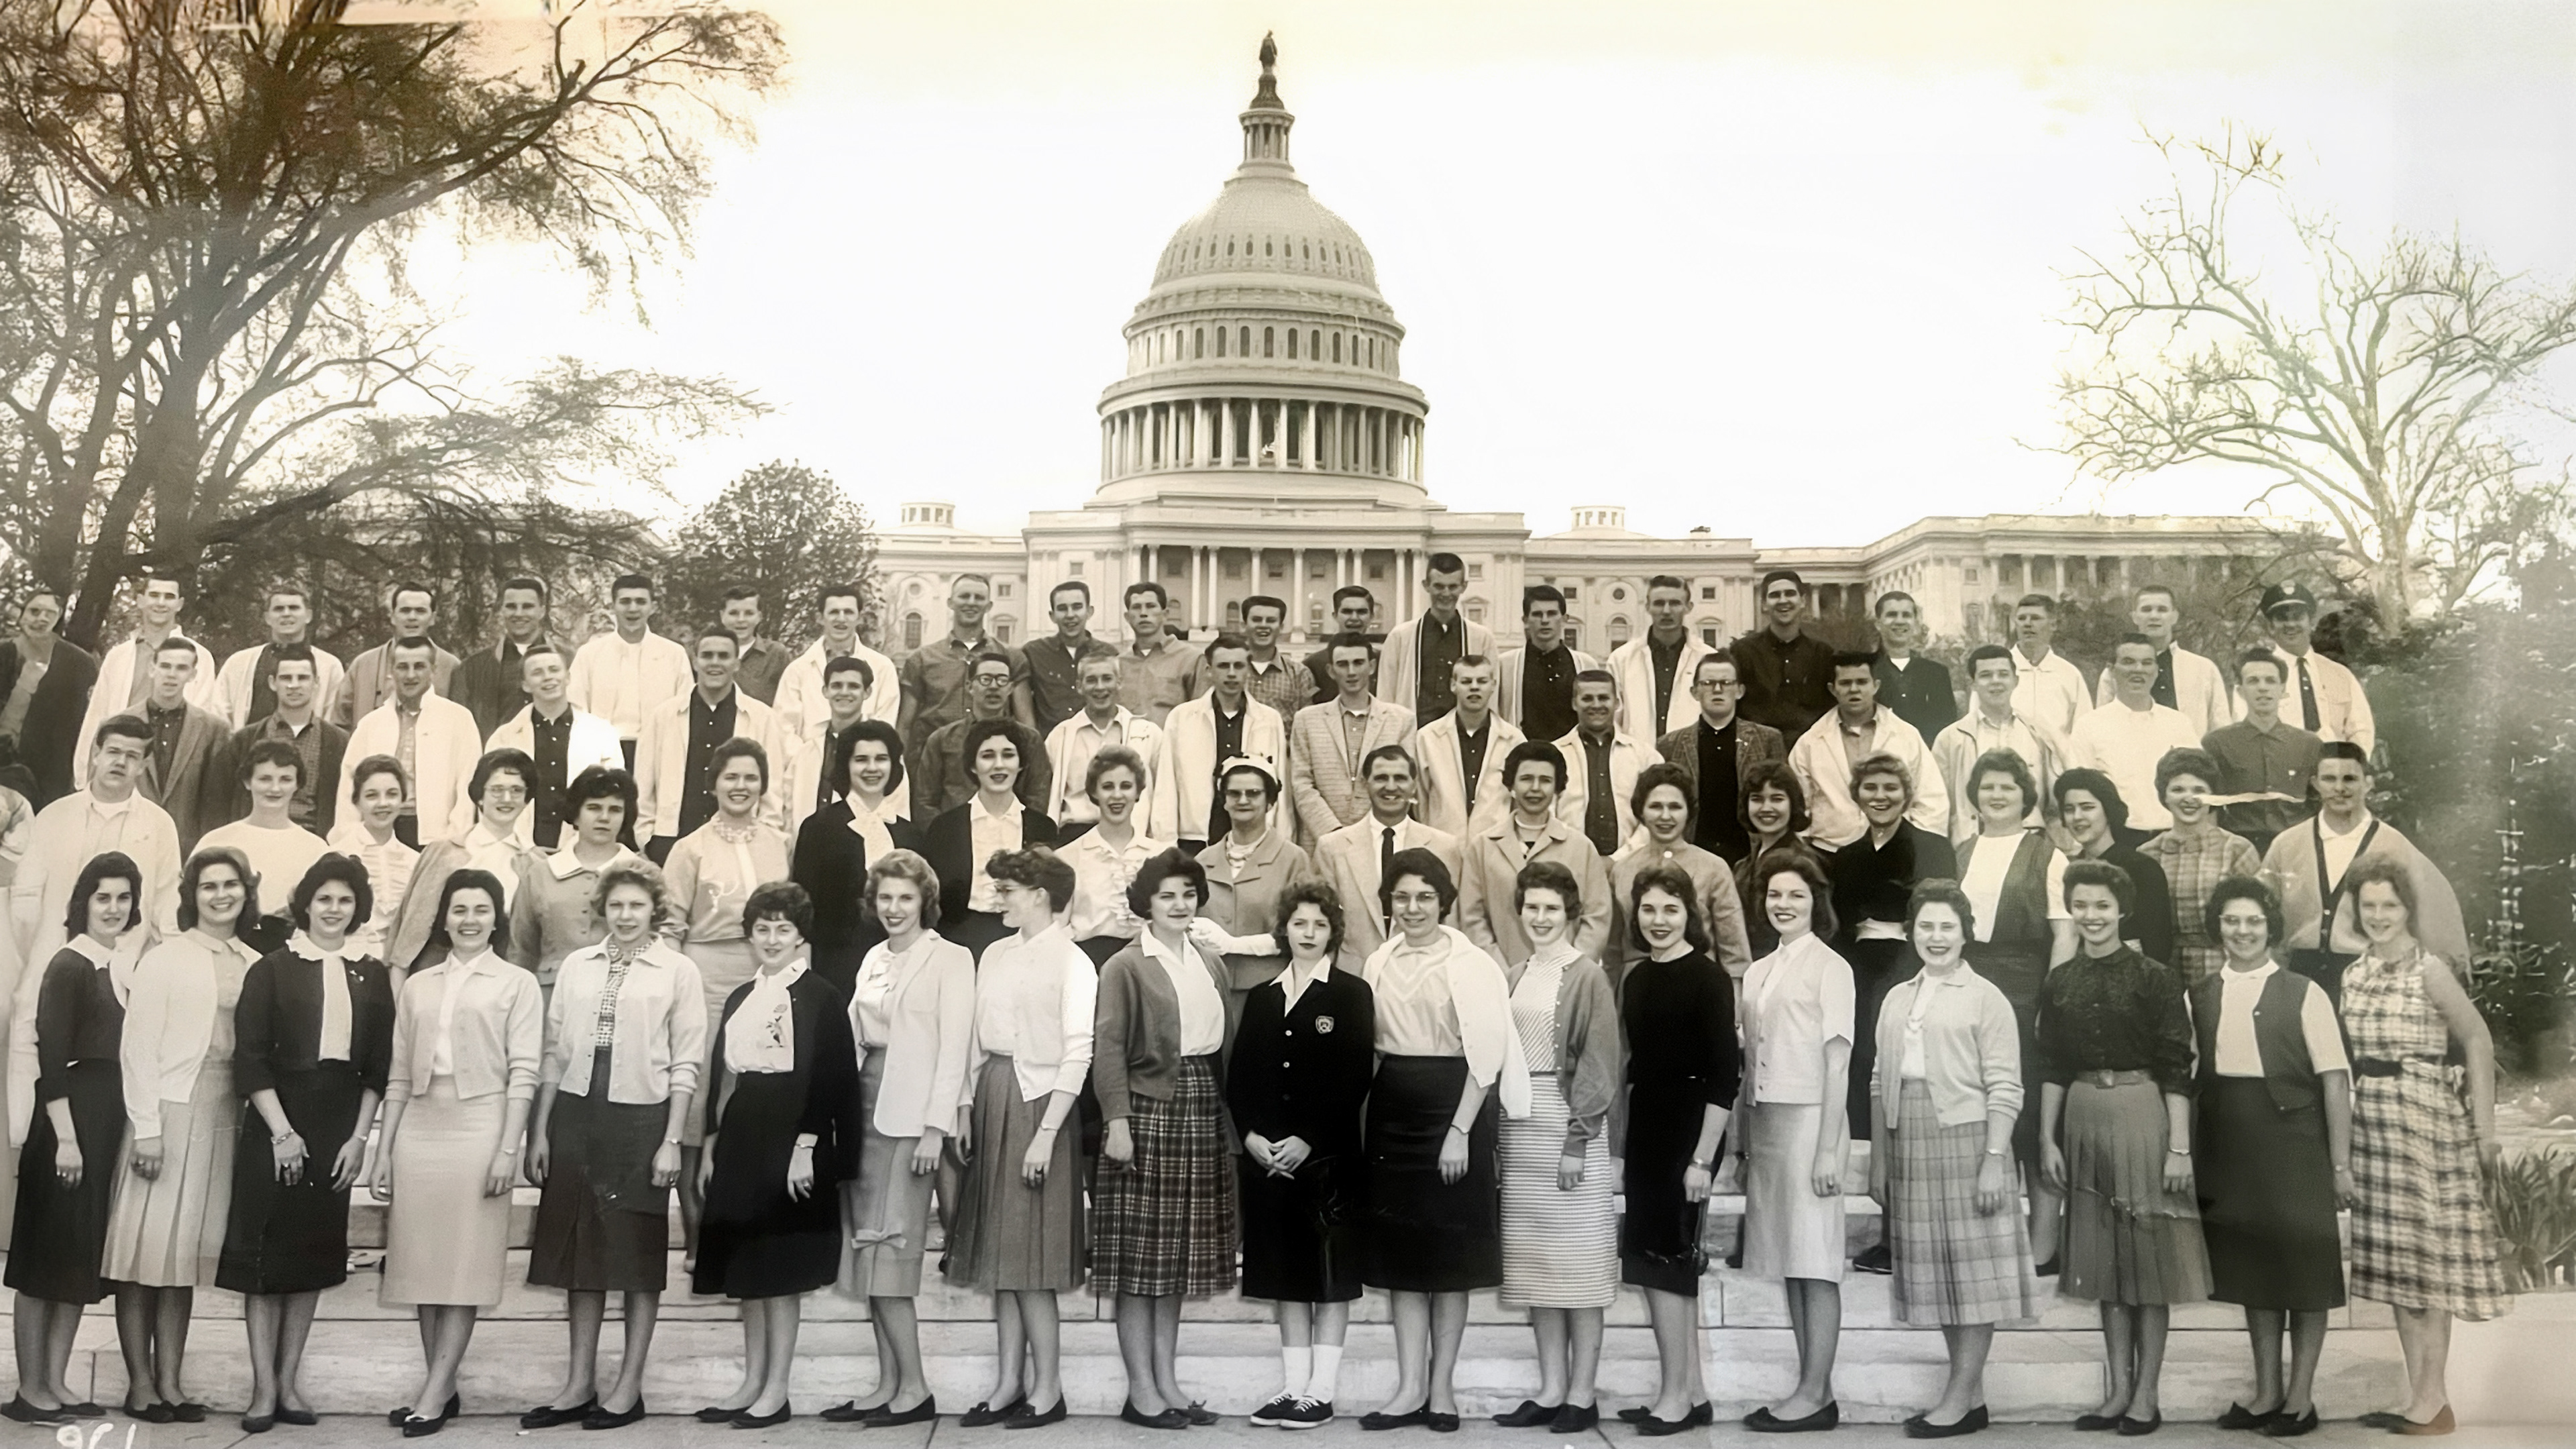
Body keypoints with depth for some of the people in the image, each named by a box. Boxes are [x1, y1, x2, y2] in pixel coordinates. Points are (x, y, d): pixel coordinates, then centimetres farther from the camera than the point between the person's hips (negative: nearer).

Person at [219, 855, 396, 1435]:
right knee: (265, 1250, -1)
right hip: (275, 1125, -3)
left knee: (315, 1251, 7)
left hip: (338, 1130, 3)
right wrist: (282, 1132, -13)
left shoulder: (372, 976, 7)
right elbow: (250, 1058, -6)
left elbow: (378, 1066, 7)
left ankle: (290, 1380, 14)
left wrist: (359, 1137, -1)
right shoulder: (273, 969, -1)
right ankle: (264, 1386, 4)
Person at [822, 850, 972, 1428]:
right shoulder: (874, 959, 16)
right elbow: (855, 1036, 13)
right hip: (864, 1108, 7)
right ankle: (888, 1384, 13)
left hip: (911, 1115, -7)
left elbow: (954, 1048, -10)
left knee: (889, 1250, -8)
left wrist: (935, 1129, -17)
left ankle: (915, 1387, 1)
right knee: (869, 1251, 7)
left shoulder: (949, 959, -4)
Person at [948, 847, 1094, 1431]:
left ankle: (1047, 1388, 8)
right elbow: (978, 1040, 13)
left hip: (1036, 1102, -7)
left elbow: (1077, 1056, -14)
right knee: (998, 1250, 9)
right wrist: (967, 1110, 4)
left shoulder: (1072, 963, -9)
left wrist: (1046, 1135, -19)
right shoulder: (994, 956, 11)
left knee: (1031, 1257, -3)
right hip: (992, 1099, 7)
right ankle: (1008, 1383, 16)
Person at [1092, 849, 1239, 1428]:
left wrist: (1228, 1118, 10)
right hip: (1148, 1114, -6)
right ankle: (1141, 1391, 7)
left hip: (1203, 1116, 6)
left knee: (1179, 1257, 11)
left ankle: (1167, 1382, 18)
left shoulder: (1211, 964, 13)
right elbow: (1108, 1049, -10)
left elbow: (1222, 1044, 14)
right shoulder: (1125, 967, -5)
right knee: (1141, 1257, 0)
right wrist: (1117, 1121, -18)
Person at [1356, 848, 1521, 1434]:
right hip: (1393, 1114, 5)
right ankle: (1411, 1386, 11)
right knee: (1399, 1250, 5)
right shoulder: (1379, 964, 7)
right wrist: (1367, 1113, 3)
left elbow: (1485, 1054, -10)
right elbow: (1370, 1046, 11)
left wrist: (1459, 1131, -15)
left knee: (1450, 1252, 3)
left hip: (1453, 1110, -4)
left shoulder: (1470, 965, -7)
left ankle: (1442, 1385, 12)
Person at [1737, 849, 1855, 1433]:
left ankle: (1817, 1394, 0)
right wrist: (1742, 1140, 8)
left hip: (1808, 1119, -7)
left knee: (1815, 1258, -4)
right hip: (1763, 1122, 7)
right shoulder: (1758, 972, 14)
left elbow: (1837, 1062, -8)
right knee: (1788, 1259, 8)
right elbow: (1751, 1061, 13)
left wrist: (1828, 1148, -13)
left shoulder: (1830, 967, -4)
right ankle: (1808, 1390, 14)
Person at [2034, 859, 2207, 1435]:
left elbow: (2176, 1068, -7)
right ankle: (2117, 1388, 19)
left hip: (2142, 1113, -4)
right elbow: (2052, 1068, 9)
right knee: (2102, 1257, 10)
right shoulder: (2059, 983, 6)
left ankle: (2146, 1394, 11)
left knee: (2149, 1255, 2)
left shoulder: (2155, 978, -5)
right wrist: (2047, 1139, 5)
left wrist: (2179, 1146, -12)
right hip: (2084, 1118, 4)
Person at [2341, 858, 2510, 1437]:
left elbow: (2478, 1042, -8)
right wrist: (2346, 1119, 4)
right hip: (2370, 1121, 6)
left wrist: (2484, 1128, -10)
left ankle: (2434, 1400, 6)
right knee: (2395, 1258, 9)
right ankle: (2417, 1395, 17)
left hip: (2424, 1118, -6)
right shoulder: (2355, 973, 9)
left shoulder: (2430, 969, -9)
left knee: (2428, 1255, -1)